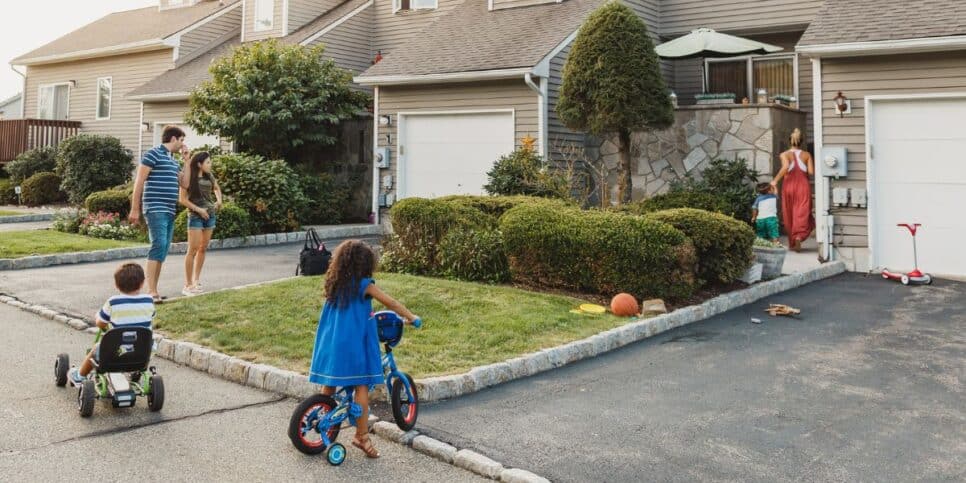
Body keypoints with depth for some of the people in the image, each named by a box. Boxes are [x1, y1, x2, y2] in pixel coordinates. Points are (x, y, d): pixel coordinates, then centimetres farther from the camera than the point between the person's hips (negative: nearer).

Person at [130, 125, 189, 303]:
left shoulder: (173, 160, 20)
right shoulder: (153, 154, -5)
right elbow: (139, 182, -8)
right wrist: (135, 209, -13)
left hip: (170, 211, 9)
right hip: (155, 209, -9)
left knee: (163, 250, 8)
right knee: (159, 245, -17)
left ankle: (154, 290, 12)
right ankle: (150, 290, -18)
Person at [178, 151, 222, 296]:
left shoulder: (209, 176, 6)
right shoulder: (188, 178, -9)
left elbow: (216, 188, 24)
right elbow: (182, 199, -9)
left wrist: (219, 200, 6)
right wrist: (198, 209, -16)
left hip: (210, 215, 6)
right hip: (195, 216, -6)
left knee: (203, 248, 10)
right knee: (193, 249, -7)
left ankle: (197, 280, 21)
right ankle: (188, 285, -3)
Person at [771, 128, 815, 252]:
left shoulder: (785, 154, 0)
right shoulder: (807, 155, 4)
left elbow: (786, 167, -19)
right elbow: (811, 172, -5)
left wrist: (775, 180, -13)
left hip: (789, 186, 0)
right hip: (803, 186, 0)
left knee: (789, 215, 12)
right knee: (802, 214, -3)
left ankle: (792, 242, 20)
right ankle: (799, 236, -28)